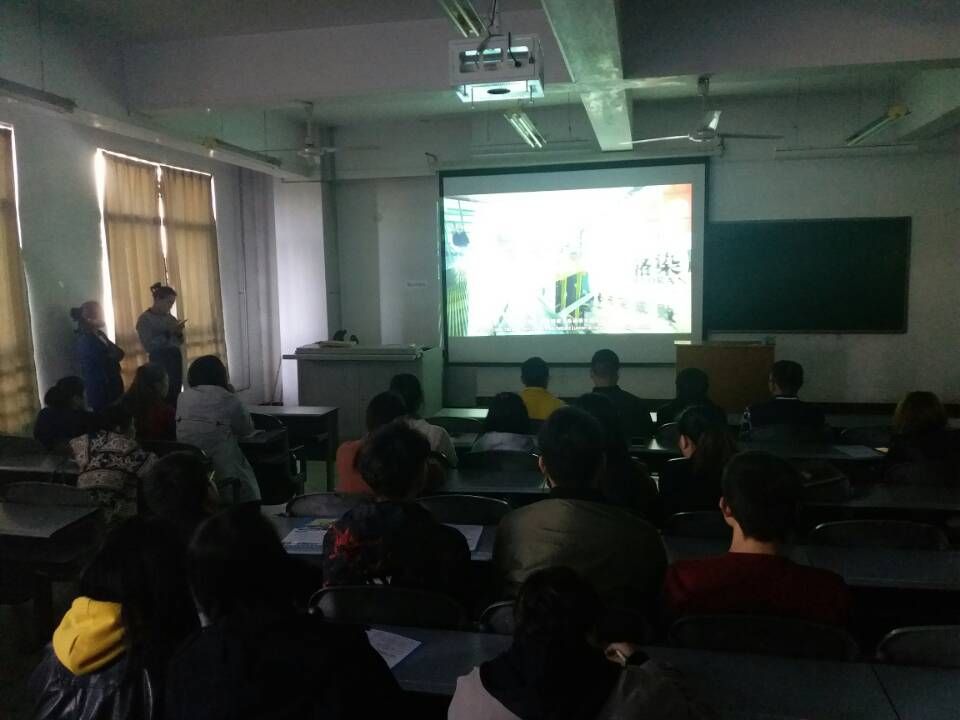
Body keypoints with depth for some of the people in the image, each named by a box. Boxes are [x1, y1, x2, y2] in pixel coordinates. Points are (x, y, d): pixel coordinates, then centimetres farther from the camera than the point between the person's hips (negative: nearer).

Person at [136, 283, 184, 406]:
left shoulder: (169, 317, 12)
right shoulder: (144, 319, -5)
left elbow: (179, 342, 17)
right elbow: (148, 346, -16)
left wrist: (179, 332, -4)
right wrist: (168, 333, -20)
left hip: (176, 360, 6)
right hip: (159, 363, -6)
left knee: (176, 397, 1)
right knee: (164, 398, -10)